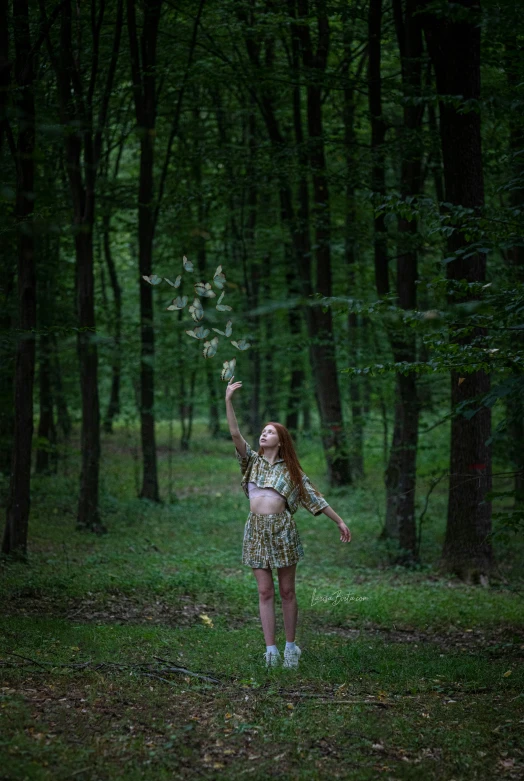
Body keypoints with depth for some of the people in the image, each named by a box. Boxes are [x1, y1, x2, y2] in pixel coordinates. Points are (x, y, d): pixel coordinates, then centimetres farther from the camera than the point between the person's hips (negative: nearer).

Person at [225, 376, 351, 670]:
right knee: (265, 592, 1)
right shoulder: (253, 461, 11)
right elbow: (235, 433, -1)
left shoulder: (290, 469, 9)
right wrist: (229, 401, -10)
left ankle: (291, 646, 14)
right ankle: (271, 650, 2)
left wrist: (340, 521, 6)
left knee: (287, 591, 3)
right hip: (256, 529, 1)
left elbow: (315, 497, 9)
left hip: (282, 529, -1)